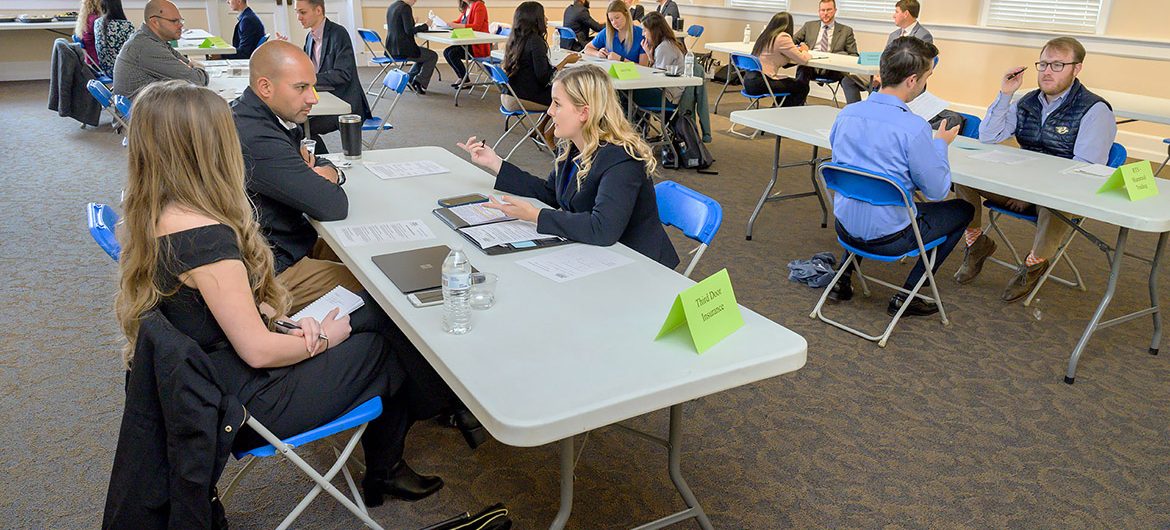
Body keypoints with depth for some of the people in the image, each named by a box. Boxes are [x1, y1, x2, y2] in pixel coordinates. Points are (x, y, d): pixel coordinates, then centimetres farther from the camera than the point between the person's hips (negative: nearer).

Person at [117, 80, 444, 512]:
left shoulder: (153, 216, -3)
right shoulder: (207, 238, -32)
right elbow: (258, 351, -26)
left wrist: (286, 322, -2)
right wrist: (321, 339, -8)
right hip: (241, 405, -9)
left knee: (368, 320, 15)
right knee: (391, 351, 7)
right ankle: (383, 473, 32)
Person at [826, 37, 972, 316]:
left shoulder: (846, 113, -4)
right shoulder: (914, 128, -22)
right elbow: (937, 190, -12)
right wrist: (941, 143, 5)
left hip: (844, 227, 6)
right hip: (887, 238, -6)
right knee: (963, 209, 16)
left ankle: (844, 277, 27)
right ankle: (906, 295, 15)